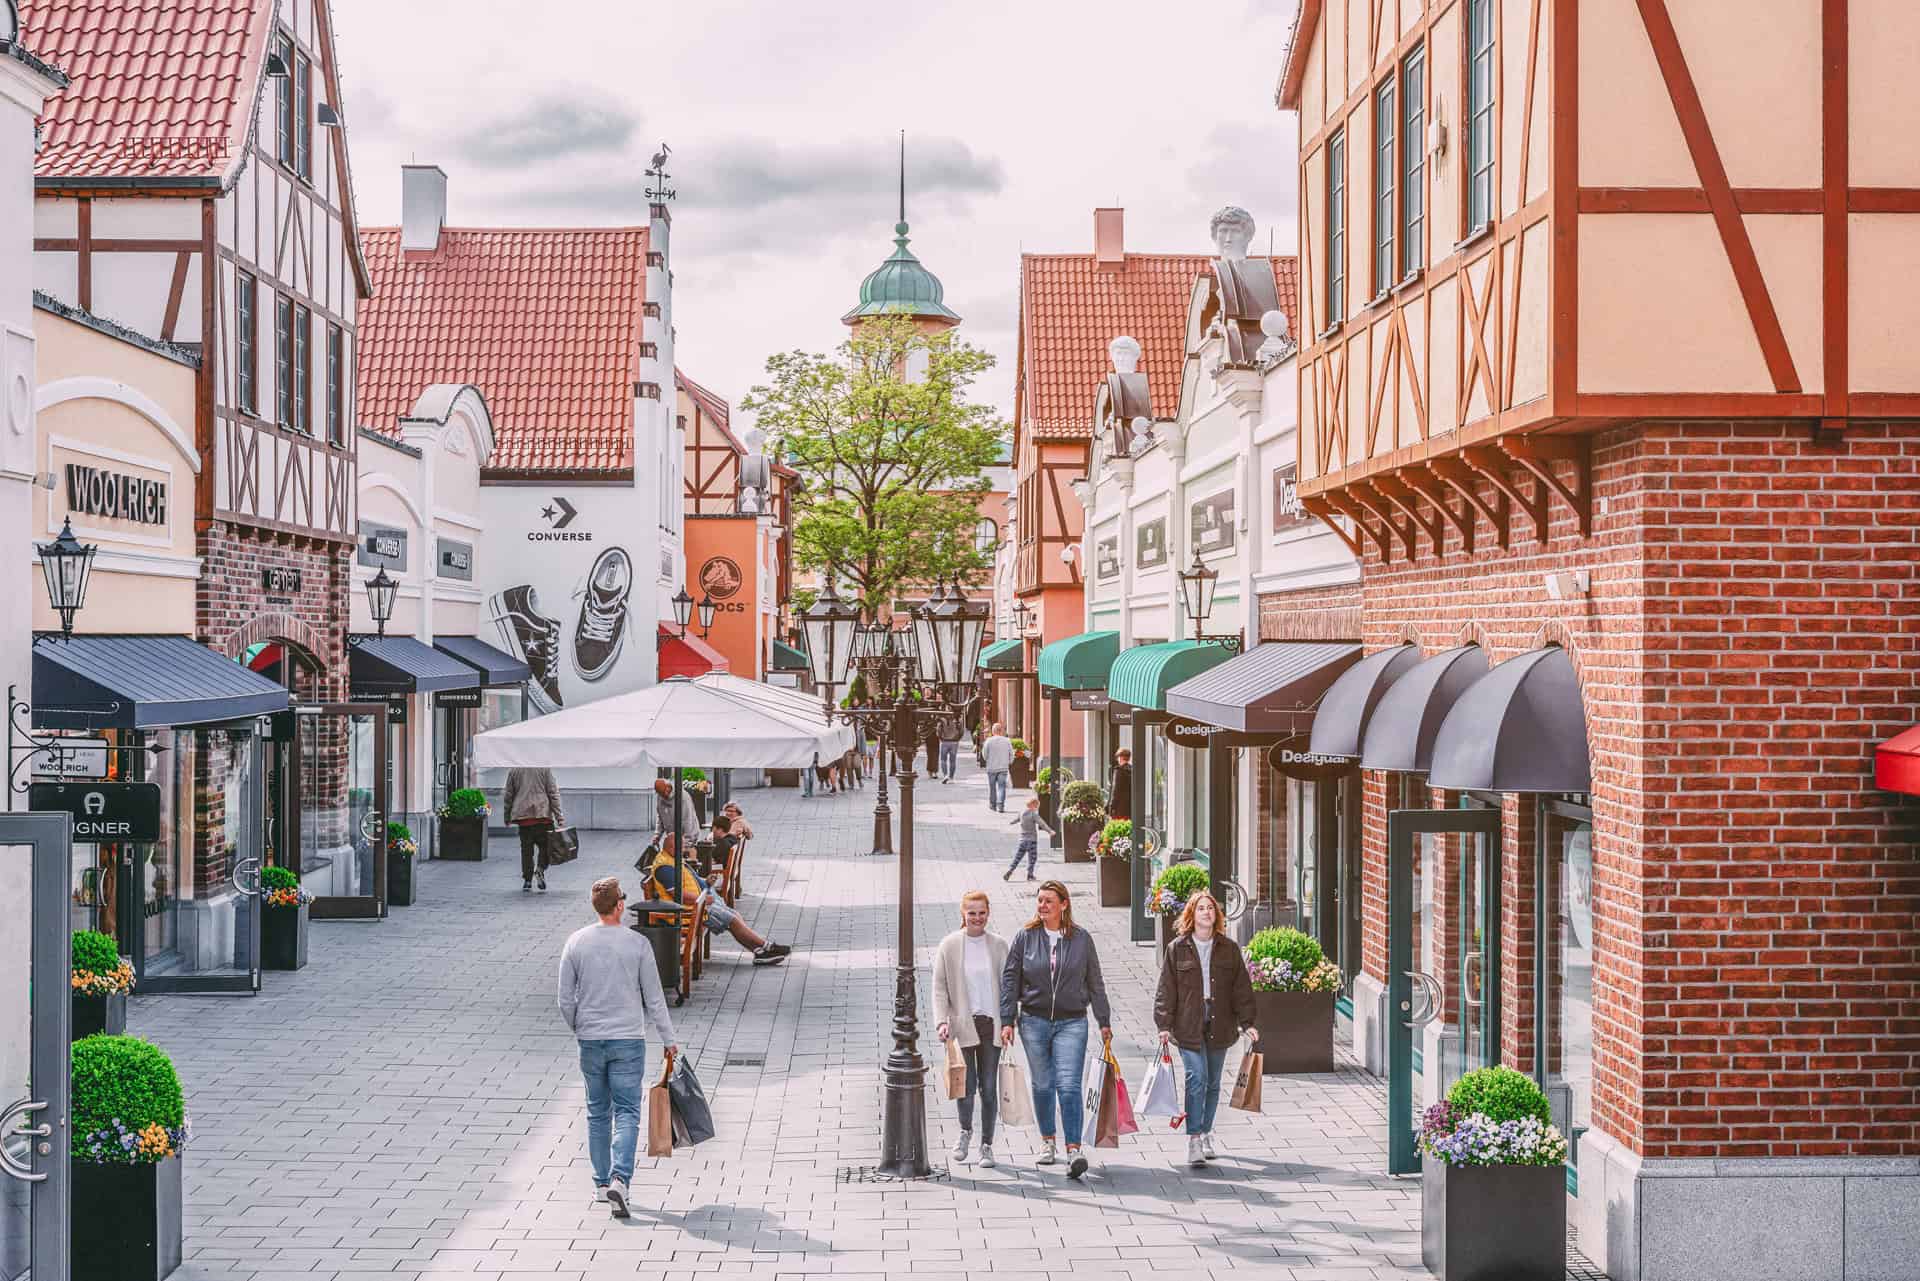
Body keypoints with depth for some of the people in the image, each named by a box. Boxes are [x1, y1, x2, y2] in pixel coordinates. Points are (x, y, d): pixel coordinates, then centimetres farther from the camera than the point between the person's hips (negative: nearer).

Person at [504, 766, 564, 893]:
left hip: (522, 815, 2)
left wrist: (507, 816, 21)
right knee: (545, 845, 8)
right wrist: (559, 816, 0)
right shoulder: (545, 768, -1)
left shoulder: (513, 770, 4)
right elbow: (553, 793, -2)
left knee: (526, 848, 8)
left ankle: (527, 880, 7)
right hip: (543, 814, -2)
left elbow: (508, 795, 10)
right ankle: (540, 869, -16)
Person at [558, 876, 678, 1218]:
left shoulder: (576, 942, -2)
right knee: (627, 1113, 0)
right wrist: (668, 1039, 8)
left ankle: (601, 1183, 19)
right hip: (628, 1040, -3)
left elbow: (566, 1000, 1)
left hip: (590, 1040, 3)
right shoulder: (637, 944, -8)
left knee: (598, 1113, 14)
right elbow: (654, 999, -3)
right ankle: (619, 1179, -16)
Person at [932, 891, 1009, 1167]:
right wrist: (942, 1021, -11)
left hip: (991, 1024, 2)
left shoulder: (998, 945, 6)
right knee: (966, 1085, -8)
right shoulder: (949, 945, 0)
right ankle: (965, 1130, 21)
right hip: (962, 1023, -2)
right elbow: (939, 987, 0)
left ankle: (986, 1144, 16)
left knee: (989, 1087, 3)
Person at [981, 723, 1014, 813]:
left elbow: (984, 754, -1)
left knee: (992, 786, 15)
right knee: (1001, 787, 1)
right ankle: (1000, 806, -9)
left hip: (991, 767, -1)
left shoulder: (989, 741, -8)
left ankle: (992, 804, 25)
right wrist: (1010, 763, 22)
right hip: (1003, 768, 1)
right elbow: (1011, 754, 4)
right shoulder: (1007, 741, -3)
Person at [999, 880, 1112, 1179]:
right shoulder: (1024, 938, 1)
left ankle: (1073, 1150, -16)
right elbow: (1009, 980, 3)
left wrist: (1104, 1021, 8)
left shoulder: (1081, 939, 2)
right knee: (1042, 1085, 11)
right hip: (1034, 1021, 2)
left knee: (1069, 1086, -11)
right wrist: (1007, 1020, -3)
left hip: (1071, 1022, -1)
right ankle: (1047, 1142, 28)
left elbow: (1095, 982, 8)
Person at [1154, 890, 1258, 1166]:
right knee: (1196, 1078, -13)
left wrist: (1247, 1022, 3)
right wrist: (1164, 1024, -4)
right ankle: (1194, 1142, -14)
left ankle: (1205, 1134, 24)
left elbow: (1241, 988, 9)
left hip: (1219, 1026, 3)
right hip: (1188, 1026, -3)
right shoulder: (1178, 949, 1)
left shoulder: (1229, 949, 7)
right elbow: (1166, 989, 2)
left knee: (1212, 1082, 10)